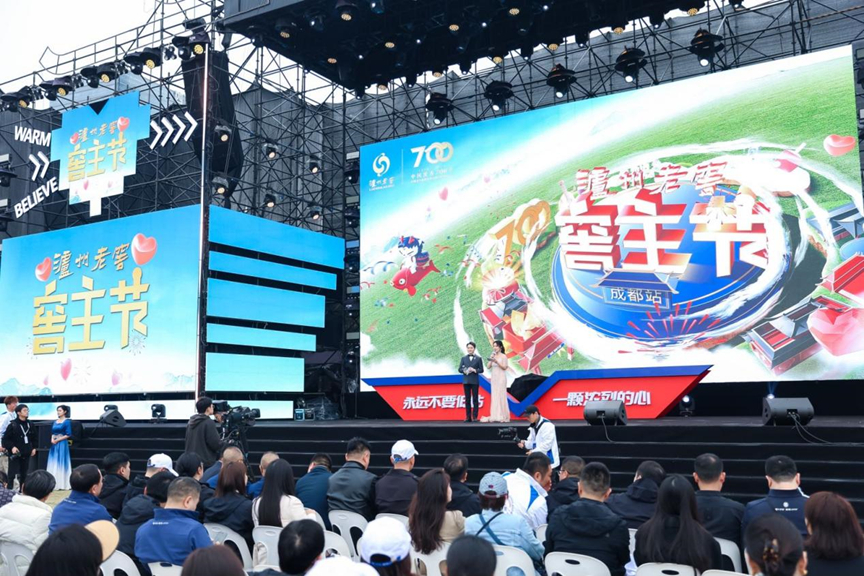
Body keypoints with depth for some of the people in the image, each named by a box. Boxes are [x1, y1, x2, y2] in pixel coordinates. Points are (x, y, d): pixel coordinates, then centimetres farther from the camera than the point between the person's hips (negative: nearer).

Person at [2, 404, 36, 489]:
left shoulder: (30, 424, 6)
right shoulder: (13, 425, -11)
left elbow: (34, 438, 18)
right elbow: (5, 439, -8)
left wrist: (34, 448, 11)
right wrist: (12, 447, -19)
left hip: (26, 454, 5)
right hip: (15, 454, -5)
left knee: (24, 474, 11)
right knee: (13, 474, -8)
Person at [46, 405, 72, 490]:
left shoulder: (67, 421, -5)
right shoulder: (55, 421, 13)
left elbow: (68, 435, -10)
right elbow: (52, 433, 16)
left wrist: (57, 440, -12)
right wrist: (52, 439, -4)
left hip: (62, 444, -6)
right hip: (54, 445, 6)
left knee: (61, 463, -4)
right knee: (53, 463, 6)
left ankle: (62, 484, 1)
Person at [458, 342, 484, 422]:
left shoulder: (478, 358, 5)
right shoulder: (463, 358, 10)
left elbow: (481, 370, 0)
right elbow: (460, 369, 5)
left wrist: (475, 370, -17)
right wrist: (465, 371, -15)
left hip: (475, 381, -2)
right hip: (466, 381, 2)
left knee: (475, 399, -1)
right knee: (467, 399, 3)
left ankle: (475, 416, 3)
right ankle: (468, 417, 6)